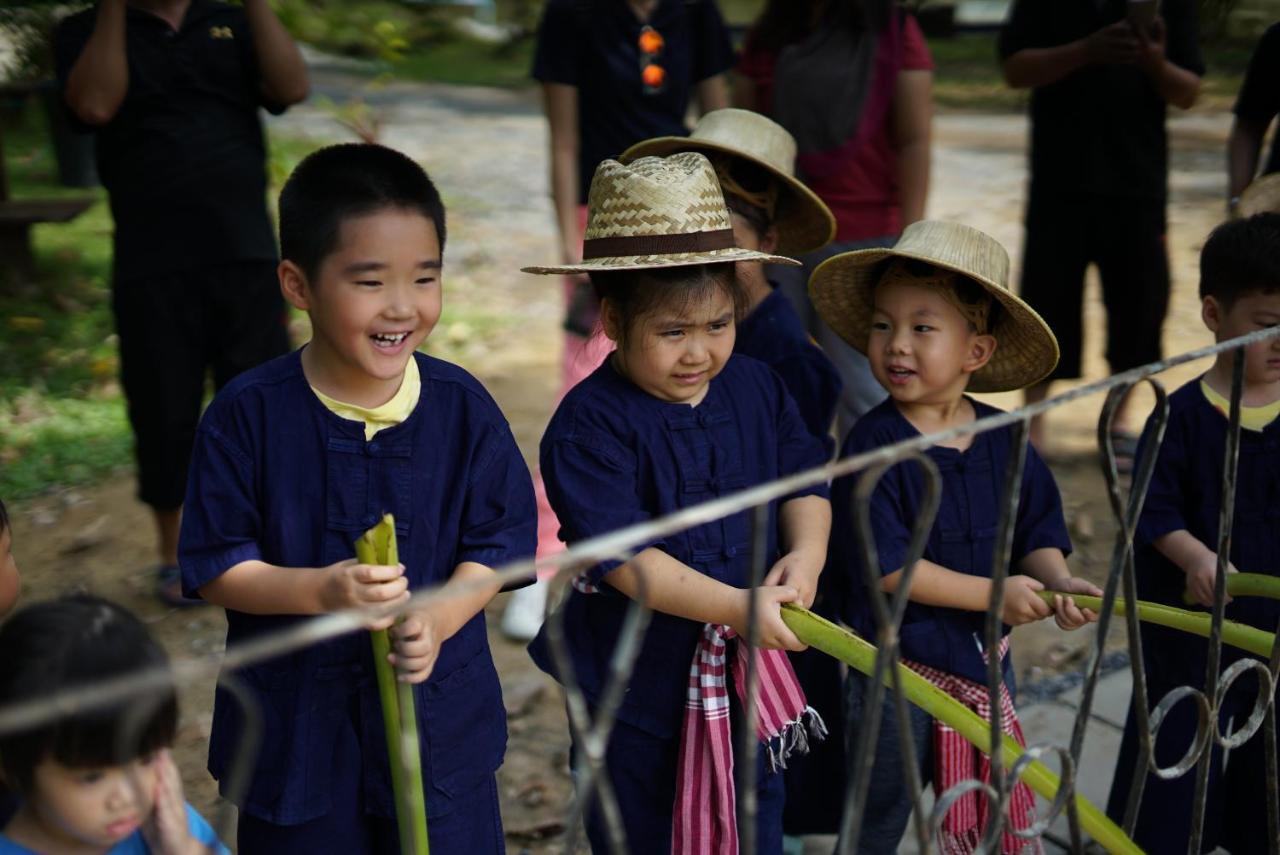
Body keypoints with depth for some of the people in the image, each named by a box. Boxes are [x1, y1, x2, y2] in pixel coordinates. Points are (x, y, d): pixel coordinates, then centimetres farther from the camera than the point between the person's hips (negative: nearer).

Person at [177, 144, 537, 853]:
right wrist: (319, 591, -27)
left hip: (440, 713, 1)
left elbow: (499, 540, -2)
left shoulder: (462, 407, -7)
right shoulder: (248, 414, -12)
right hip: (295, 725, -1)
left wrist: (438, 617, -21)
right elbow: (214, 566, -10)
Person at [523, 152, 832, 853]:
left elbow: (803, 479, 7)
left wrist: (806, 552, -15)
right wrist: (736, 606, -37)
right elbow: (623, 557, -28)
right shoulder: (590, 426, -21)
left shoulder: (758, 390, -1)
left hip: (748, 671, 5)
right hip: (635, 678, -5)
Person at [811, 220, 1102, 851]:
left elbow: (1037, 532, 6)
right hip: (897, 664, -5)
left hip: (987, 658, 5)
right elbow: (884, 564, -22)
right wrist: (993, 593, -22)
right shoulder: (873, 443, -18)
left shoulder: (1004, 439, -1)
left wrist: (1057, 581, -15)